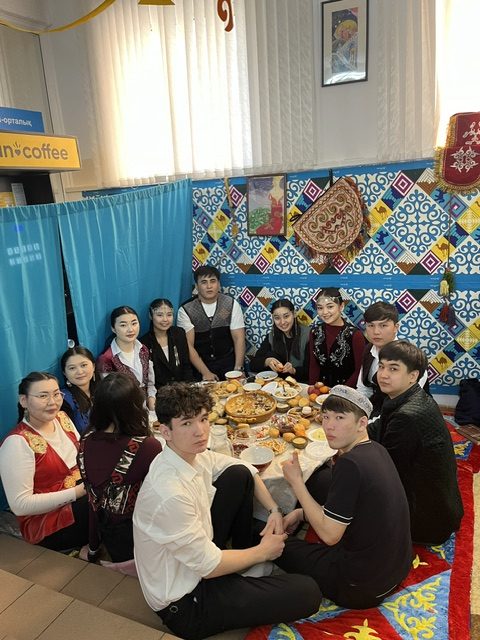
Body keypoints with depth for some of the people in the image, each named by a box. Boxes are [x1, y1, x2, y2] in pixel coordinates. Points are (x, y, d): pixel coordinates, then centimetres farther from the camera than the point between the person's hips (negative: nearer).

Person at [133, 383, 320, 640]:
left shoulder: (193, 454, -9)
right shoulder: (170, 493, -34)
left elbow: (245, 470, 9)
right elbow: (209, 566, -24)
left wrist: (274, 510, -4)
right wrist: (263, 551, -9)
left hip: (197, 558, 8)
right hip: (185, 603, -8)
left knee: (238, 475, 2)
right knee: (307, 592, -16)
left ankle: (246, 561, 16)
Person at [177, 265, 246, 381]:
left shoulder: (232, 304, -1)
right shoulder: (185, 310, -5)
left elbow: (239, 339, -2)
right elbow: (188, 345, -9)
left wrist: (238, 369, -14)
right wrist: (205, 373, -17)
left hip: (228, 363, 1)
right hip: (199, 366, -1)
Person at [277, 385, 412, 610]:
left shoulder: (350, 464, -28)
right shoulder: (376, 450, -1)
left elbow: (329, 534, -22)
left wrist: (296, 481, -18)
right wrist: (302, 513, 5)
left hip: (363, 588, -8)